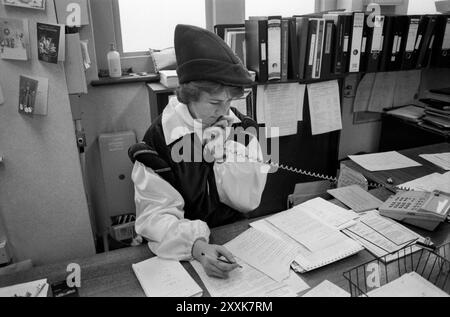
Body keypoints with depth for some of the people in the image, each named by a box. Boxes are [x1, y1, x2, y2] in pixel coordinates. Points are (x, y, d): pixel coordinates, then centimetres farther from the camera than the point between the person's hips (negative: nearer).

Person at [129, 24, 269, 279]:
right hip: (186, 250, -2)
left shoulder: (240, 127, -4)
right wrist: (197, 247, -34)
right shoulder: (159, 139, -14)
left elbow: (250, 200, -5)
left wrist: (225, 154, -19)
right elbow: (155, 214, -17)